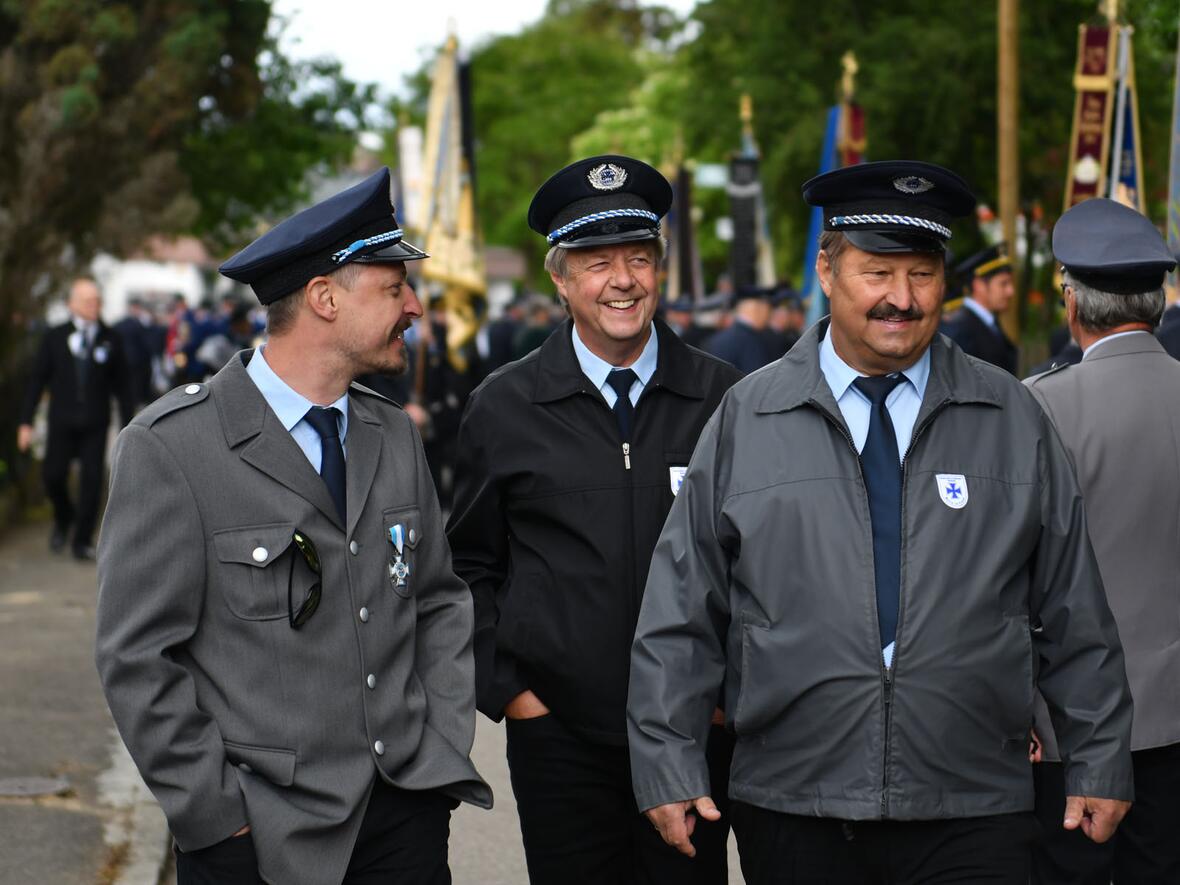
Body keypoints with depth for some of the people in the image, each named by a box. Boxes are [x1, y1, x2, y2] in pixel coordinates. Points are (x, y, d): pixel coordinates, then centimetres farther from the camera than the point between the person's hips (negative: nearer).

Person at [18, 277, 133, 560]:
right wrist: (26, 421, -1)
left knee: (92, 480, -4)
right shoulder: (55, 337, 3)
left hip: (95, 424, 0)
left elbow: (122, 384, 5)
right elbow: (37, 379, 5)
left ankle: (82, 540, 8)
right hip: (62, 420, 0)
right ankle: (63, 520, 29)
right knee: (53, 475, -2)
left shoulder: (110, 340, 2)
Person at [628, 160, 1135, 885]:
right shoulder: (745, 420, 4)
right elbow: (680, 615, 5)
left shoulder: (1013, 421, 7)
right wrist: (668, 770, 0)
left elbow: (1074, 614, 10)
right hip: (794, 819, 0)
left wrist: (1100, 768, 10)